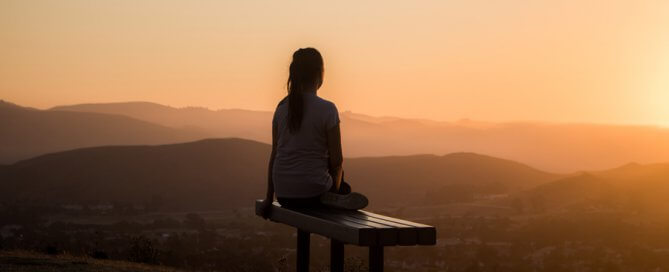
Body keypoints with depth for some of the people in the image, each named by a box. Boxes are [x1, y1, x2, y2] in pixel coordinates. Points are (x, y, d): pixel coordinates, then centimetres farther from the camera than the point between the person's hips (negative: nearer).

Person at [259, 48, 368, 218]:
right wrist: (334, 188, 11)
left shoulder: (282, 108, 2)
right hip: (313, 192, -5)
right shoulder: (327, 109, -11)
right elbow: (336, 160, -8)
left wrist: (269, 197, 14)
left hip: (283, 193, 5)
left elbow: (274, 155, 6)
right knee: (345, 189, 31)